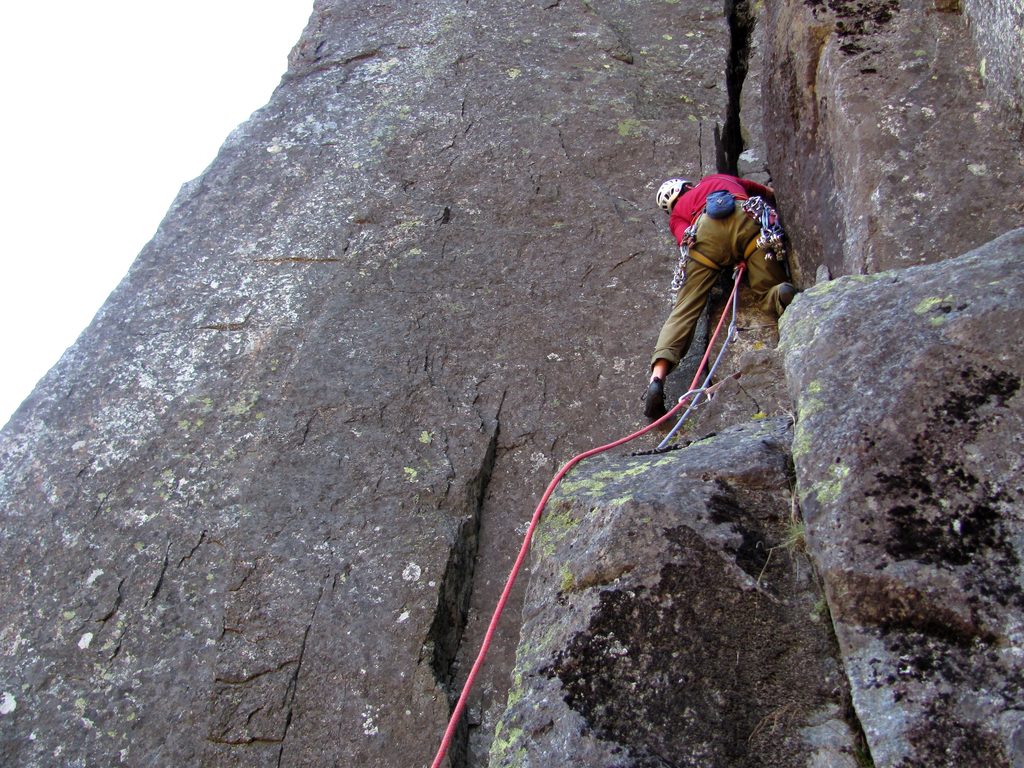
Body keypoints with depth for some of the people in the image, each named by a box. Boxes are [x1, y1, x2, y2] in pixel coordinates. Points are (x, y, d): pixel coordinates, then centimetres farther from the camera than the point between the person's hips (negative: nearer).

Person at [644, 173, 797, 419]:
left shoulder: (677, 216, 35)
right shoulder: (721, 178, 45)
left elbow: (686, 240, 13)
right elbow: (769, 193, 50)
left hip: (706, 230, -1)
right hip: (747, 218, 1)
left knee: (684, 309, -2)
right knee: (769, 293, 7)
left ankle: (657, 378, -19)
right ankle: (783, 295, -30)